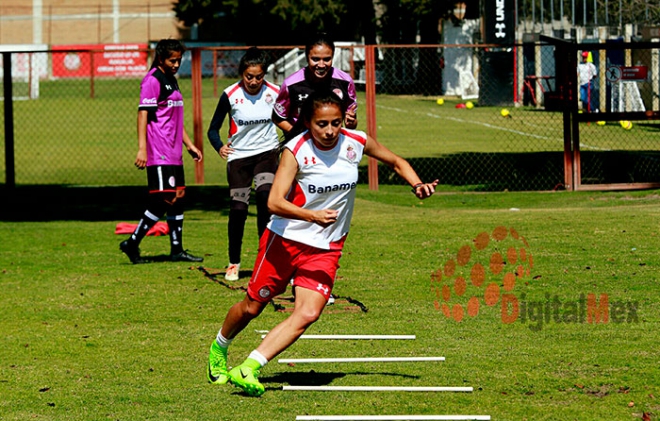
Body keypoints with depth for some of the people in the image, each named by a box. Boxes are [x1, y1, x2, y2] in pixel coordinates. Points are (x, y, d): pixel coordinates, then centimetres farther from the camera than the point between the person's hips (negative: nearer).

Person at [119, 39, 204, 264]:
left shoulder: (171, 81, 19)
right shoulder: (152, 80, -10)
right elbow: (143, 113, -16)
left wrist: (189, 145, 27)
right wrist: (142, 148, -22)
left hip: (174, 154, 10)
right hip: (159, 154, -10)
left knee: (178, 198, 10)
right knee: (163, 201, -12)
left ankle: (177, 250, 15)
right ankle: (132, 243, -6)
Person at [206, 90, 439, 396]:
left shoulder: (356, 142, -8)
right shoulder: (296, 150, -19)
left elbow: (396, 161, 12)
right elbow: (275, 202, -28)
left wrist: (417, 184, -7)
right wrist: (312, 215, -44)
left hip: (326, 248, 3)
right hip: (285, 239, -2)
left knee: (308, 313, -17)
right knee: (252, 307, 10)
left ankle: (249, 369, -15)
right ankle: (219, 348, 41)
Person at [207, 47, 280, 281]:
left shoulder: (275, 93, -5)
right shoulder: (230, 95, -9)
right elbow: (213, 128, 1)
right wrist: (219, 147, -16)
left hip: (267, 151, 0)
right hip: (239, 155, 0)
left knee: (265, 196, -25)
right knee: (238, 209, -2)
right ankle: (234, 263, 15)